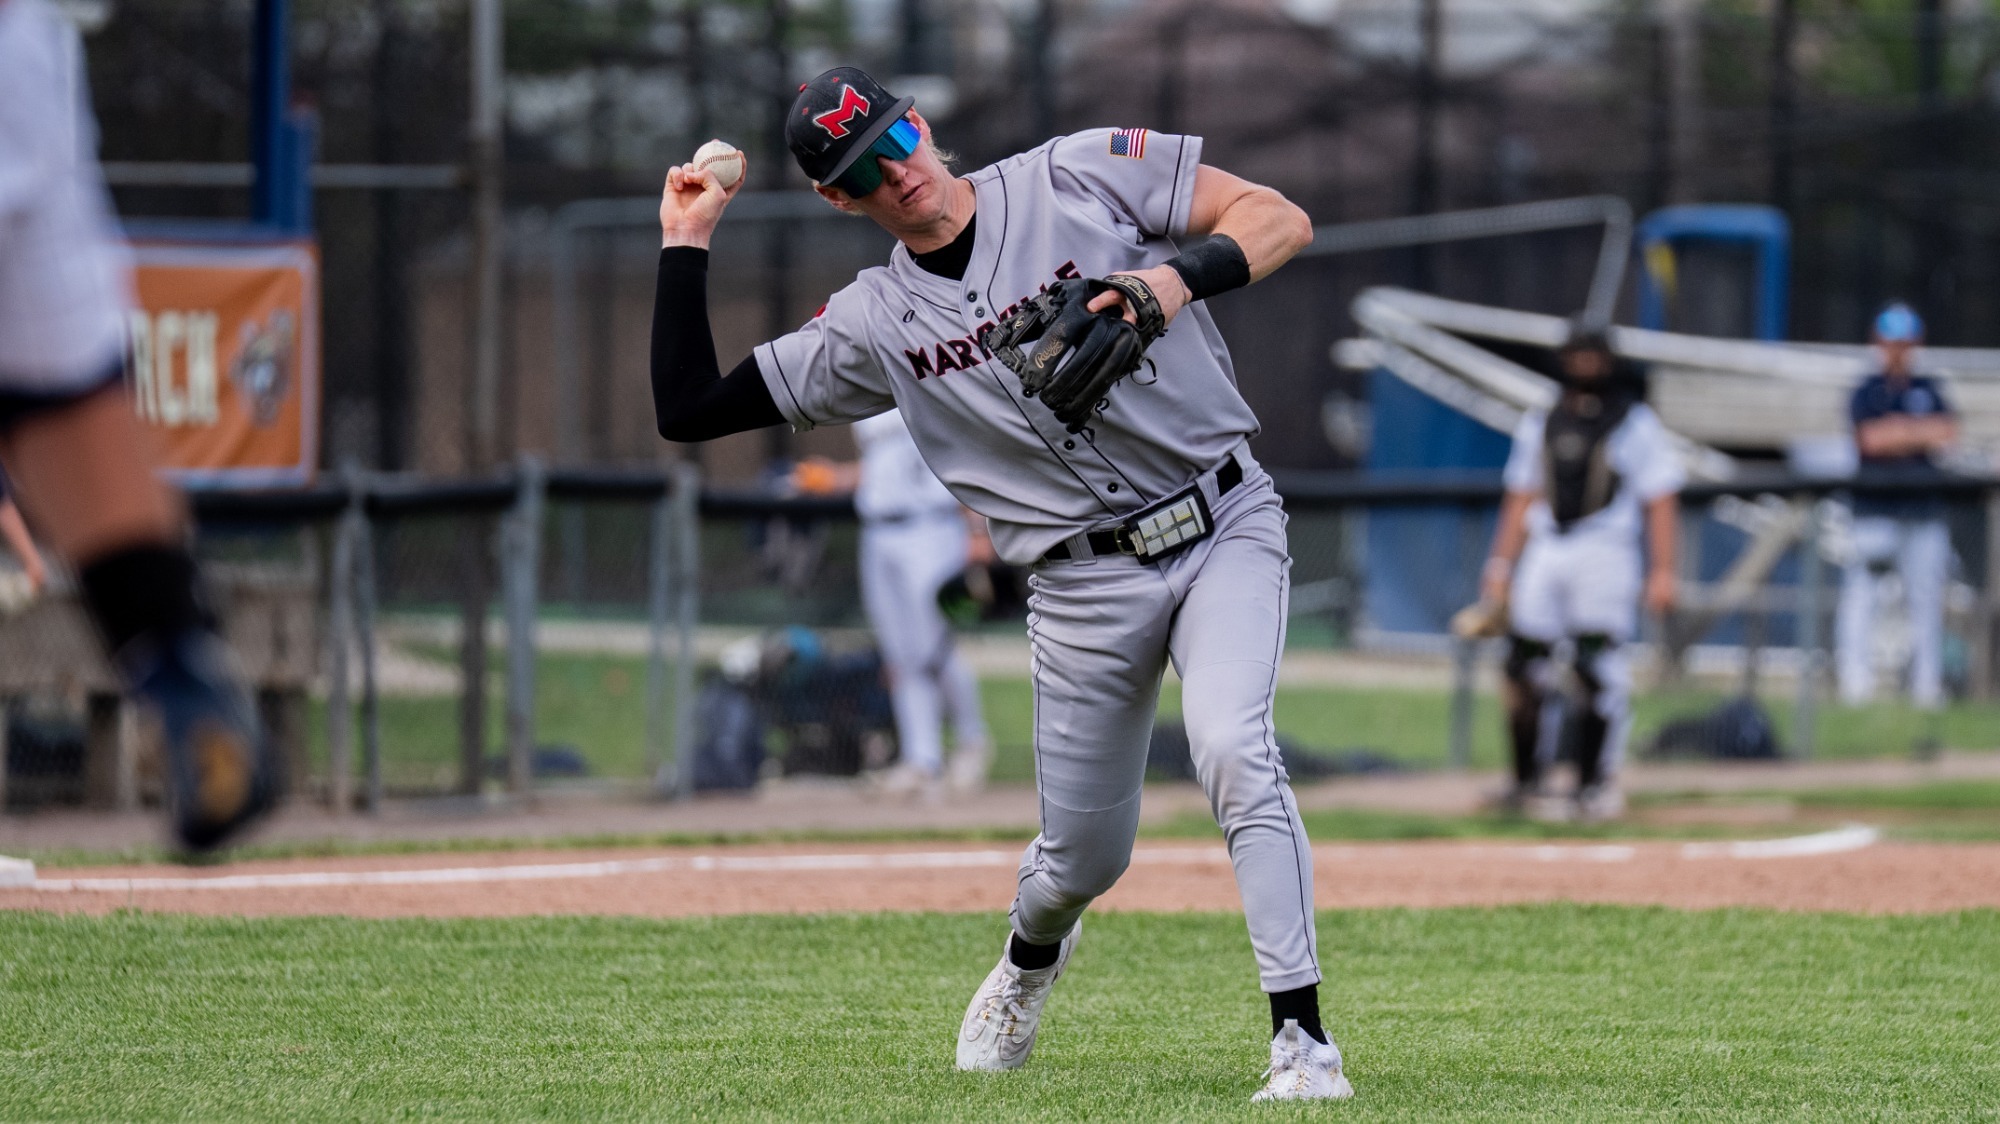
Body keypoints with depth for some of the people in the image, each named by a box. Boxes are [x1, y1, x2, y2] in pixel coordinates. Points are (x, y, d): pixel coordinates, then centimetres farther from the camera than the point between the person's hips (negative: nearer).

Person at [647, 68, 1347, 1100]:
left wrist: (1182, 273, -24)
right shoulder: (874, 326, 2)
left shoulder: (1086, 173, -3)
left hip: (1225, 524, -3)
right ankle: (1030, 959, 48)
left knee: (1231, 746, -27)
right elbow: (689, 408, 2)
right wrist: (685, 246, 1)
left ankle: (1302, 1039, -24)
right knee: (1083, 859, 9)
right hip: (1088, 583, 3)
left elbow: (1281, 219, -6)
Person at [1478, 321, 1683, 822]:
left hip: (1606, 551, -4)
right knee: (1525, 667, -2)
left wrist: (1662, 571, -9)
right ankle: (1526, 781, 9)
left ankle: (1596, 786, -4)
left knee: (1598, 672, -11)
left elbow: (1660, 501, 0)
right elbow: (1521, 497, 20)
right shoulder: (1539, 425, 17)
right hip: (1544, 551, 4)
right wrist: (1500, 565, 12)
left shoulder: (1636, 423, 4)